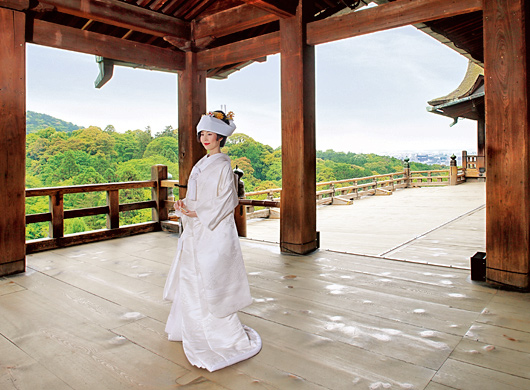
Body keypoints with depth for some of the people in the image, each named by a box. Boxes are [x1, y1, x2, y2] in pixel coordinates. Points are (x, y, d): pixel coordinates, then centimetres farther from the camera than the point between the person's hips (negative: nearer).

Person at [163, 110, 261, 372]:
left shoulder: (223, 165, -12)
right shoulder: (201, 164, 14)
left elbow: (225, 201, -17)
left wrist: (196, 212, -16)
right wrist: (184, 205, -2)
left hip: (214, 230, -9)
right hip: (196, 231, 9)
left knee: (211, 280, -4)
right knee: (191, 278, 16)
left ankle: (227, 334, 12)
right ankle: (194, 328, 35)